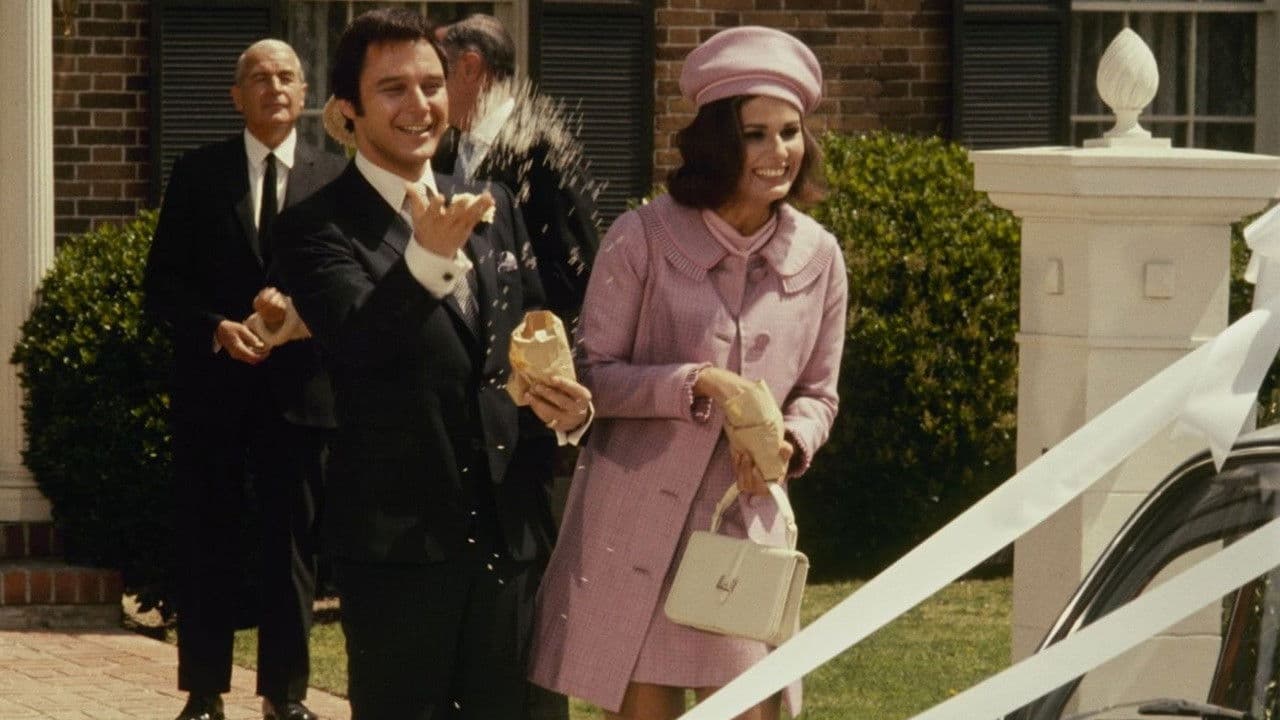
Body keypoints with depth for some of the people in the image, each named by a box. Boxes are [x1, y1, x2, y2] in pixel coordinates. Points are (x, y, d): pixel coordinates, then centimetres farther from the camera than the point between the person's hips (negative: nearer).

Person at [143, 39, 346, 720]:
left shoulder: (335, 178, 4)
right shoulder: (197, 174, 4)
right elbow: (162, 282, 3)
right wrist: (218, 328, -12)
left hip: (298, 388, 0)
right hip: (213, 388, 0)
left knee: (292, 544, 4)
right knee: (206, 544, 4)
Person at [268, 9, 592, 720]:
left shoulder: (496, 211, 12)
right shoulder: (319, 229, -8)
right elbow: (358, 342, -25)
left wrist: (568, 405, -3)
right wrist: (429, 257, -43)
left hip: (510, 534, 6)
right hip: (399, 545, -6)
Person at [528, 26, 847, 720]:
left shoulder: (818, 257, 4)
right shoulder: (642, 239, -7)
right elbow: (592, 375, -5)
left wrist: (789, 442, -9)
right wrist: (697, 382, -19)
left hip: (746, 526, 3)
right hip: (637, 522, -3)